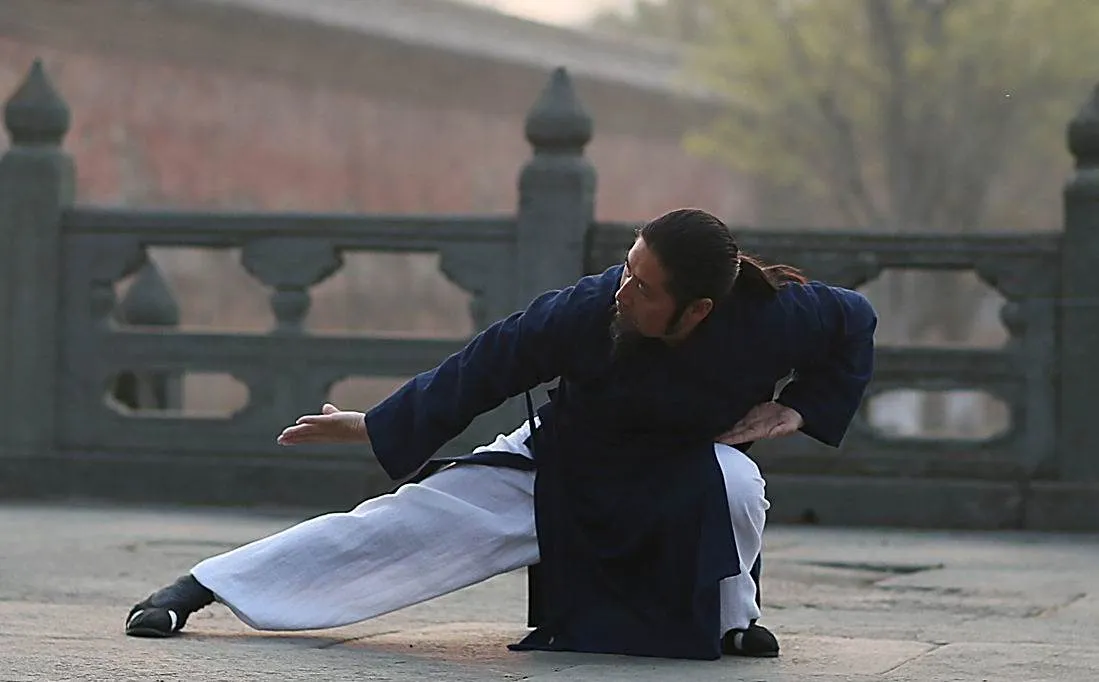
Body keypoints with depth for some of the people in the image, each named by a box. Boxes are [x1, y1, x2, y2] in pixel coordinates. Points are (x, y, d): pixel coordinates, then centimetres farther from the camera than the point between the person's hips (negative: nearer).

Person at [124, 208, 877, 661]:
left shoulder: (771, 319, -30)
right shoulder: (590, 310, -32)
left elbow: (855, 320, -8)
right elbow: (487, 366, -18)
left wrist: (802, 409, -15)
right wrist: (375, 426, -10)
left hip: (675, 482, 0)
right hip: (557, 469, 0)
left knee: (733, 479, -36)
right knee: (405, 524, -11)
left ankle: (731, 616, -6)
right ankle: (197, 588, -7)